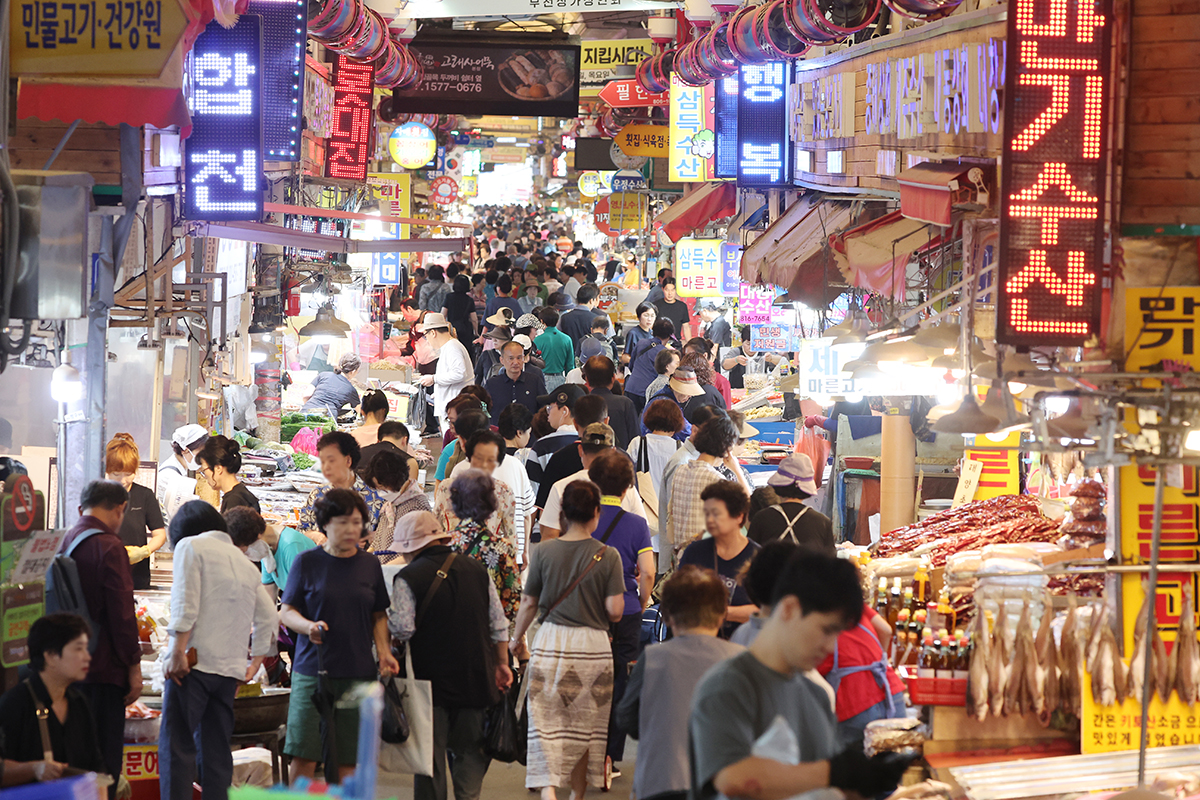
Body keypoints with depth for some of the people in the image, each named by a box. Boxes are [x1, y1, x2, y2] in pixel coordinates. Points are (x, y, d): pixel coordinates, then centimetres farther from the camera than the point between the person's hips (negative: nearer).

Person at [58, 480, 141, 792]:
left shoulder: (63, 544, 11)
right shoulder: (109, 548, -12)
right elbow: (122, 613, -15)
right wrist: (134, 666, -8)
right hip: (104, 670, -7)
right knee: (104, 759, -6)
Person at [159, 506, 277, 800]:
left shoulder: (191, 546, 2)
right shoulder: (249, 567, 18)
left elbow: (185, 603, -11)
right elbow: (269, 619, 18)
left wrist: (178, 651, -13)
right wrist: (254, 664, 25)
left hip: (194, 663, -6)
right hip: (230, 670, 6)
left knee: (176, 745, -9)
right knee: (216, 750, 9)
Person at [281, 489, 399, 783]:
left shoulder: (369, 564, 10)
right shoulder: (307, 563, 1)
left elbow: (379, 615, 15)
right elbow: (286, 612, 3)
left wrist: (384, 652, 0)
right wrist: (308, 626, -18)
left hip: (357, 671, 2)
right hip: (312, 669, -2)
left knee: (347, 759, 2)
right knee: (303, 756, -5)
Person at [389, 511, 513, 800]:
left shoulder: (408, 578, -9)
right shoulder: (476, 570, 6)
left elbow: (402, 629, -17)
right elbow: (498, 624, 9)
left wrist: (382, 618, 3)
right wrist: (502, 664, 18)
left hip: (432, 679, -3)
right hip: (477, 678, 4)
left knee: (431, 756, 4)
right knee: (470, 753, 11)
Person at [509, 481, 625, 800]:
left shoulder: (544, 551, -3)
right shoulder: (608, 556, -6)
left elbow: (529, 603, 4)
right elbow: (615, 611, -8)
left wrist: (516, 638, 20)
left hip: (551, 642, 0)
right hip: (593, 646, 0)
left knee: (546, 724, 1)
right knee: (585, 725, 14)